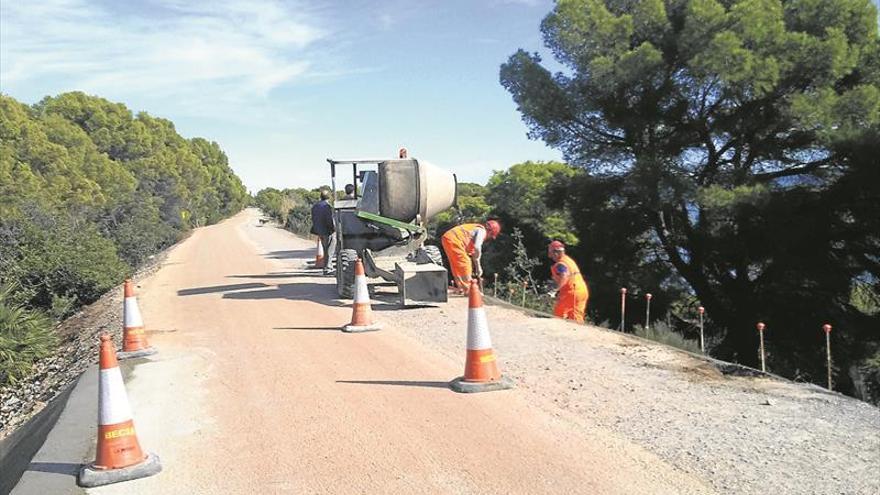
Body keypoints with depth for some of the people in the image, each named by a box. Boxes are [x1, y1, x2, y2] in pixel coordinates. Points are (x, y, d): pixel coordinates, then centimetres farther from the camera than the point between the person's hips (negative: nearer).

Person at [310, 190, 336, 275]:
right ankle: (327, 268, -2)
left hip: (319, 232, 8)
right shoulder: (327, 206, -17)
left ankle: (330, 267, 23)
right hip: (327, 231, -8)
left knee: (326, 250, 17)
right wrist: (333, 228, -9)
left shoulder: (315, 206, 10)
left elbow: (313, 219, 14)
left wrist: (317, 230, 18)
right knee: (329, 251, -2)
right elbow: (330, 220, -21)